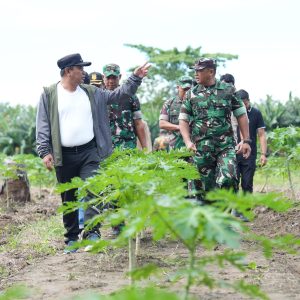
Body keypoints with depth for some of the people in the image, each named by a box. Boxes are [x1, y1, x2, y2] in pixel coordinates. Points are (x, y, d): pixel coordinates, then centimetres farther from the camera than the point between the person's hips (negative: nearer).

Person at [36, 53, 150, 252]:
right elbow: (43, 126, -1)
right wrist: (45, 151, -9)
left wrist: (135, 78, 7)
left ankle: (92, 233, -17)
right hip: (64, 155, -1)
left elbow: (117, 95, 15)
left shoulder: (92, 93, 11)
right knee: (69, 198, 7)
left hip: (89, 152, 1)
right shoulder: (49, 94, 2)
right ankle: (72, 238, 18)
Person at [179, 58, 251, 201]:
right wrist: (188, 142, -7)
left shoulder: (228, 90, 6)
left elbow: (241, 115, 9)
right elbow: (183, 119, 8)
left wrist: (246, 141, 3)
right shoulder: (192, 94, 8)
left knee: (227, 180, -21)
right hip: (201, 149, 2)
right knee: (204, 189, 3)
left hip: (225, 146, -2)